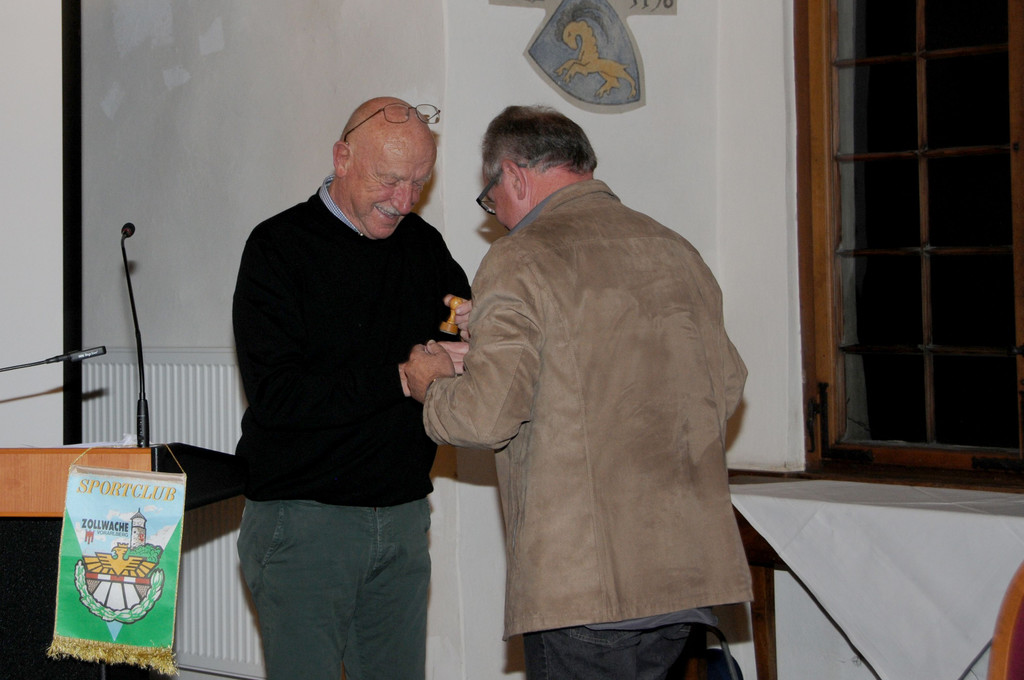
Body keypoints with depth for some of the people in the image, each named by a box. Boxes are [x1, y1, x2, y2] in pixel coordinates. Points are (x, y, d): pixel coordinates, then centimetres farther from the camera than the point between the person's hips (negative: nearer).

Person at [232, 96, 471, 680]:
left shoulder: (424, 245, 11)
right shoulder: (279, 248, -7)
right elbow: (274, 394, -17)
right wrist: (400, 378, -23)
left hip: (402, 516, 5)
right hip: (303, 516, -5)